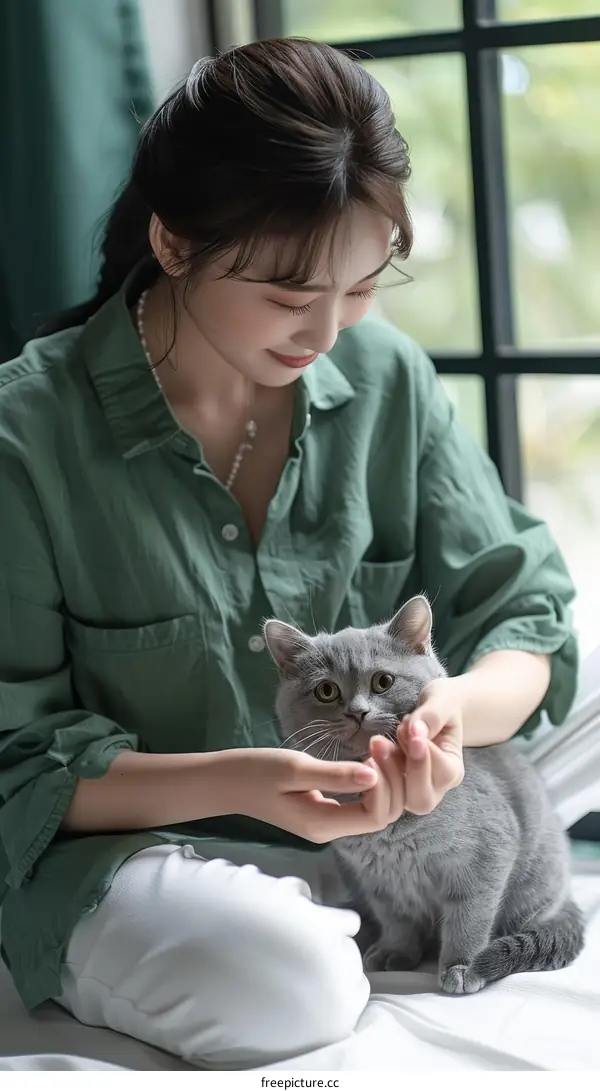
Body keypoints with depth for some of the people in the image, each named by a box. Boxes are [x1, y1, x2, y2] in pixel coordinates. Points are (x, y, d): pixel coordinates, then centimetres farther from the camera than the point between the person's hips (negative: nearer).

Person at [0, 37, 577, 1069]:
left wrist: (460, 707, -23)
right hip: (128, 842, -3)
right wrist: (233, 783, -29)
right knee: (283, 983, -34)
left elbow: (524, 613, 1)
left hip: (378, 823, 4)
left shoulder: (388, 377, -3)